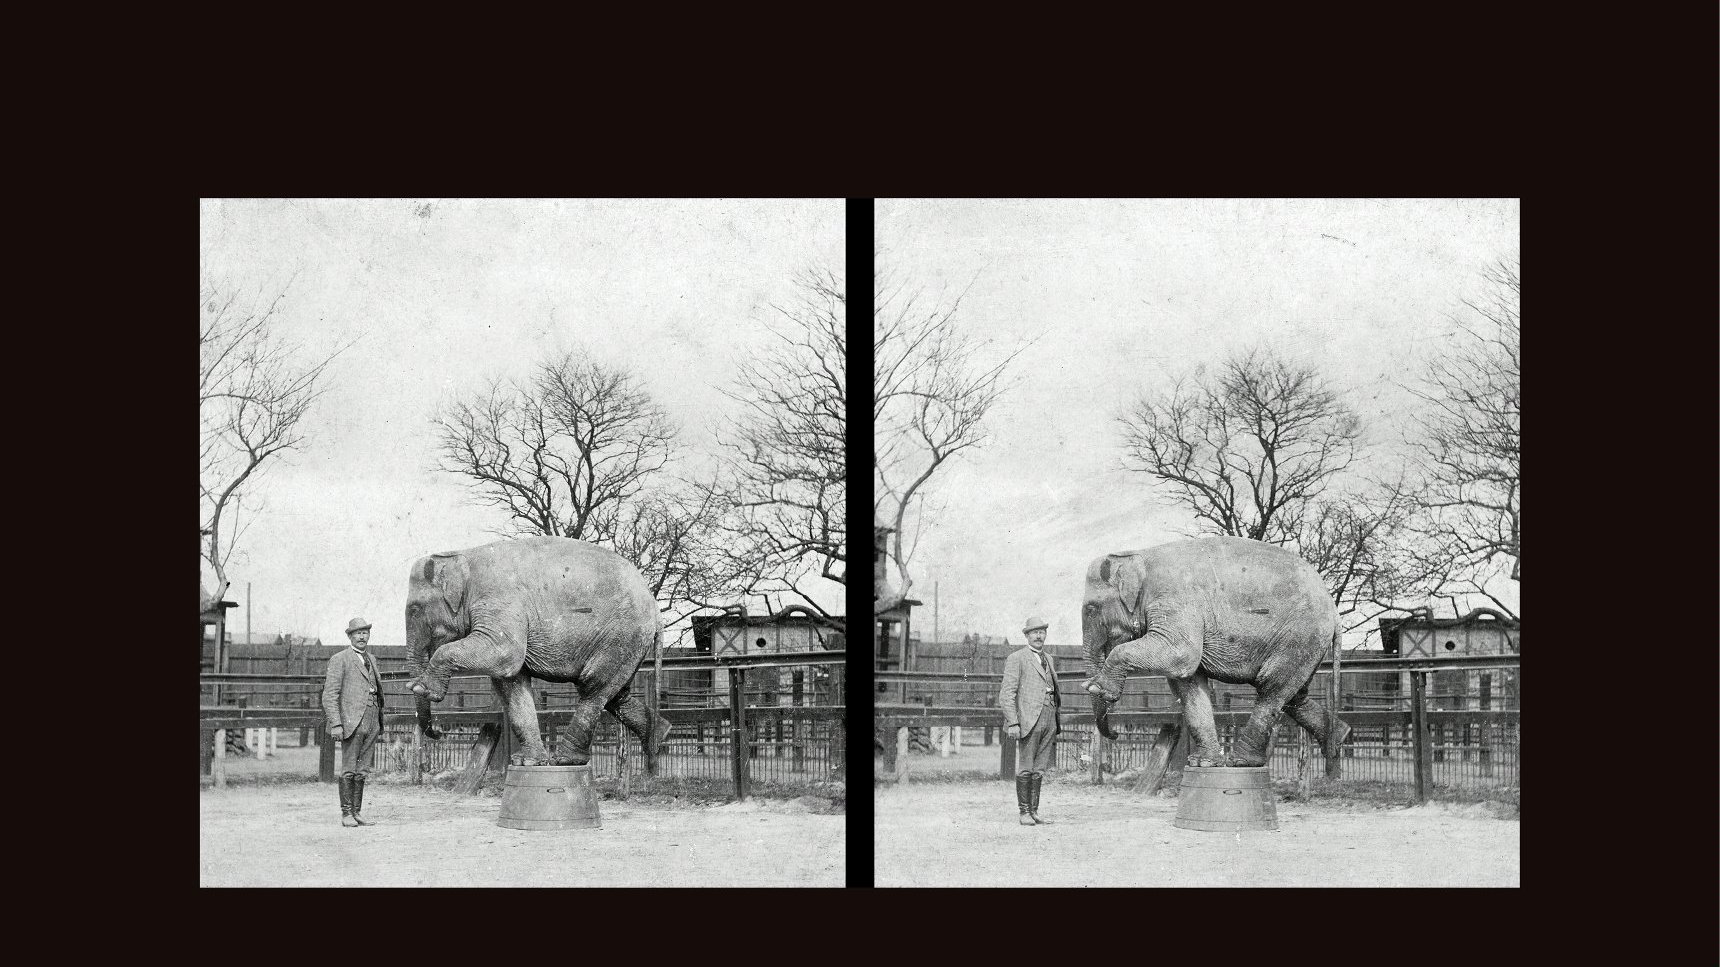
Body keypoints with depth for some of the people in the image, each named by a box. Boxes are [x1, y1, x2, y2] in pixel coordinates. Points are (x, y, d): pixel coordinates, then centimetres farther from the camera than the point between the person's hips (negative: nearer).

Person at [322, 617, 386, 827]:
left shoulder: (370, 660, 19)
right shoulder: (340, 660, -2)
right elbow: (329, 695, -7)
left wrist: (379, 722, 18)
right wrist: (335, 724, -15)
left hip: (371, 721, 6)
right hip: (352, 721, -6)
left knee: (362, 770, 7)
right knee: (349, 769, -5)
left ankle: (357, 812, 11)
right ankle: (346, 814, -1)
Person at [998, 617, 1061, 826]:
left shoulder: (1048, 659, 20)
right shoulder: (1017, 659, -1)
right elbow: (1007, 694, -6)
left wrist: (1058, 721, 18)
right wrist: (1013, 723, -15)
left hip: (1049, 720, 6)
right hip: (1028, 720, -6)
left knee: (1039, 770, 7)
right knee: (1025, 769, -4)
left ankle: (1034, 812, 11)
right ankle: (1024, 812, 1)